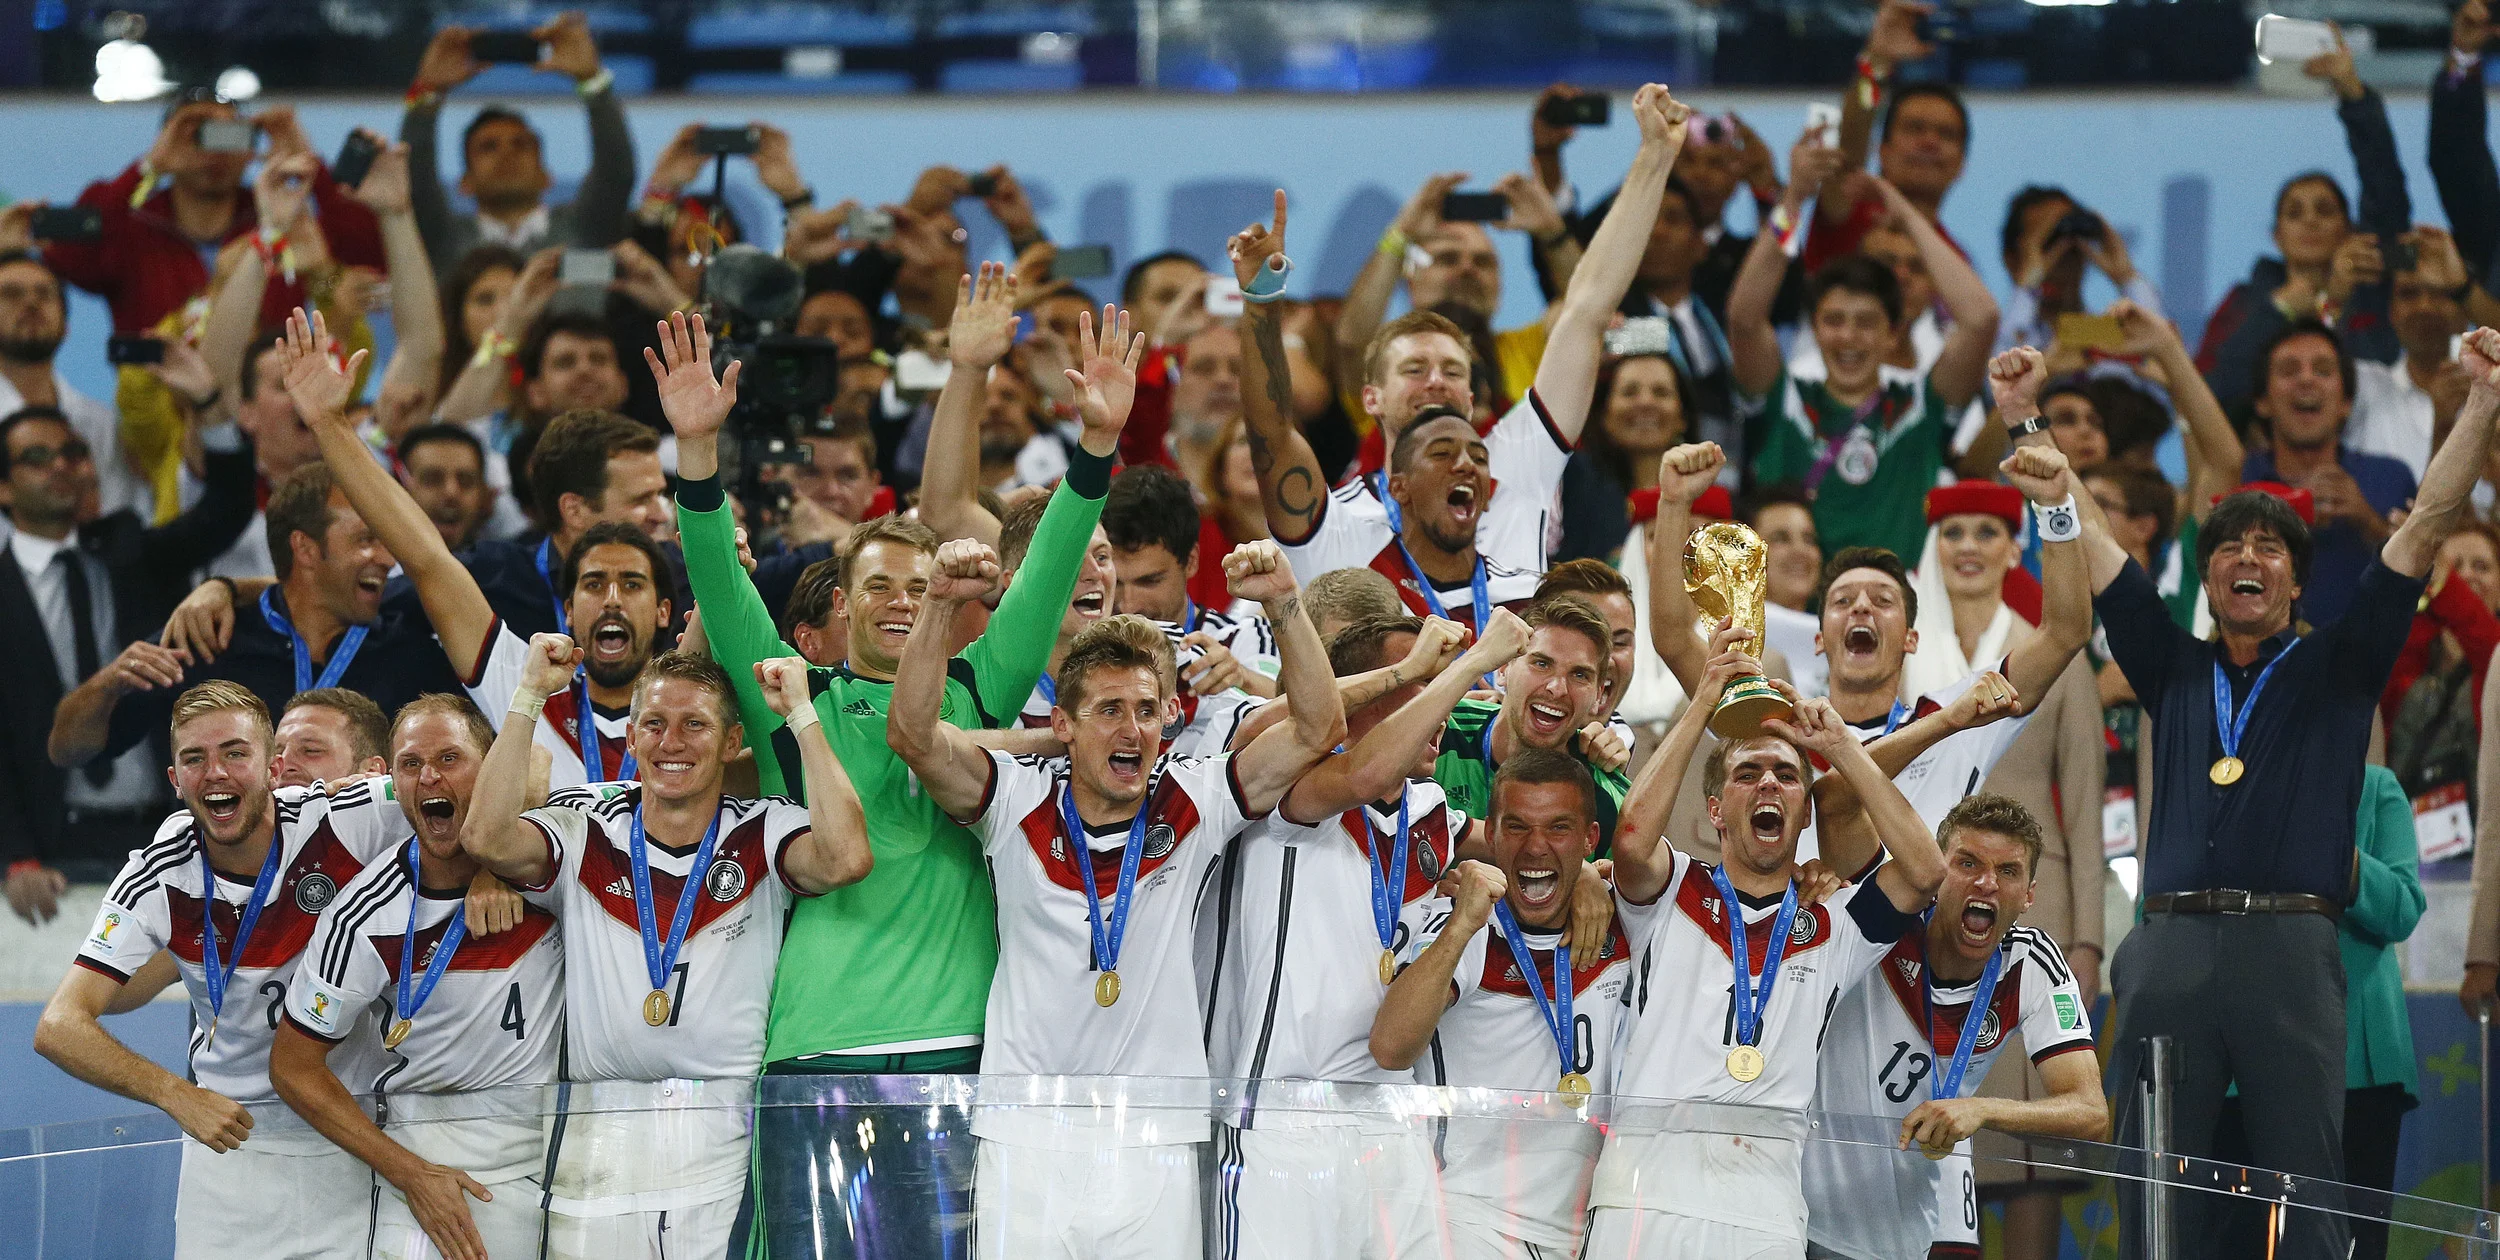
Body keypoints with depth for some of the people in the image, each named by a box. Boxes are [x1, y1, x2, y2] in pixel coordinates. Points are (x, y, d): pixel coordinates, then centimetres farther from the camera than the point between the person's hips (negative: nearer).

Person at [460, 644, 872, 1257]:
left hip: (728, 1144, -1)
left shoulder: (765, 834, 4)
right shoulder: (585, 835, 7)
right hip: (600, 1143, 1)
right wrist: (531, 694, -6)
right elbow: (486, 838, -10)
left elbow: (845, 858, -16)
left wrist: (801, 712, -10)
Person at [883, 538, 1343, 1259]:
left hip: (1156, 1144, 1)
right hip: (1027, 1140, -1)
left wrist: (1282, 604, -14)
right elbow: (913, 735, -11)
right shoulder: (1019, 802, 1)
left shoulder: (1193, 806, 3)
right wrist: (942, 603, -21)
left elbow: (1319, 729, -2)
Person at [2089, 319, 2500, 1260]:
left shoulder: (2334, 670, 15)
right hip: (2170, 950, 2)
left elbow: (2424, 528, 9)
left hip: (2289, 950, -2)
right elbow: (2084, 543, 22)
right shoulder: (2173, 670, 21)